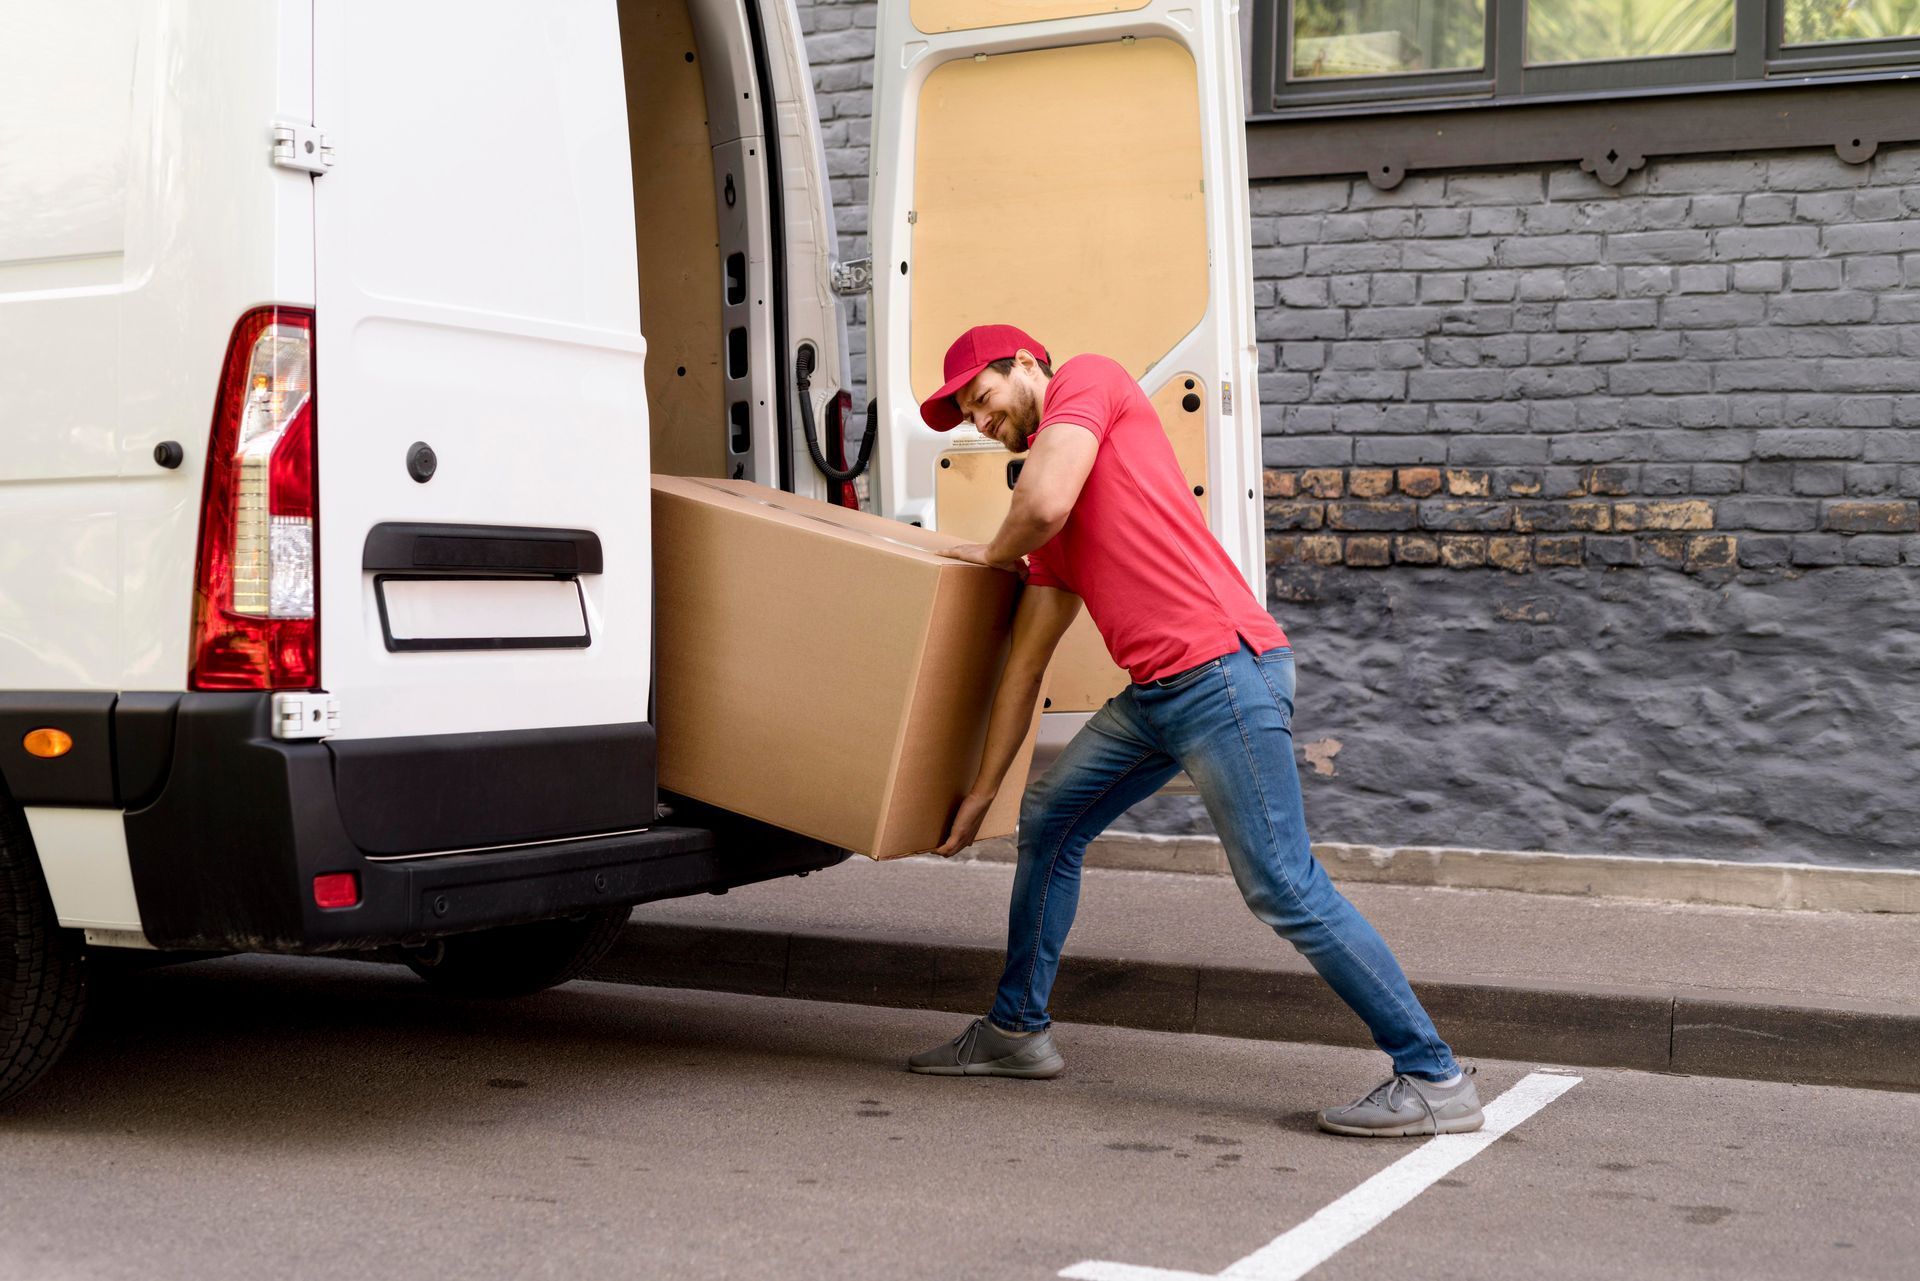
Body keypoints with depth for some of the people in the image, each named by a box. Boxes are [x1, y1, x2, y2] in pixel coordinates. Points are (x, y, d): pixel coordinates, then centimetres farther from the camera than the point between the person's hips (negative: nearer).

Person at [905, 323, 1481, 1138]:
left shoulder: (1088, 381, 2)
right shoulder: (1048, 531, 23)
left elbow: (1045, 505, -15)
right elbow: (1027, 660, 23)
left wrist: (993, 555, 8)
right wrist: (981, 789, 22)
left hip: (1223, 671, -10)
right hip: (1157, 696, 10)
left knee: (1283, 888, -9)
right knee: (1048, 821, 18)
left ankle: (1434, 1078, -2)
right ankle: (1016, 1030, 32)